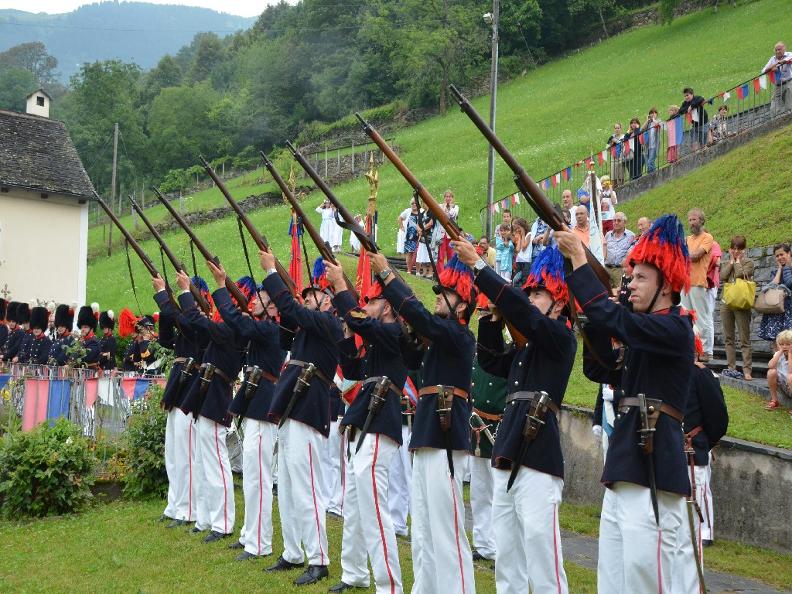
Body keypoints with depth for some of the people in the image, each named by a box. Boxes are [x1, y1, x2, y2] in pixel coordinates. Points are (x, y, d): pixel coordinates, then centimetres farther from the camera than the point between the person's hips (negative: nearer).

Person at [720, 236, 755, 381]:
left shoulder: (748, 262, 2)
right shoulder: (727, 263, 14)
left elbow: (741, 275, -15)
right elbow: (722, 276, -4)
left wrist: (738, 260, -1)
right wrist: (731, 260, 1)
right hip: (726, 302, 5)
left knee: (745, 339, -5)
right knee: (728, 338, 7)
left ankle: (746, 370, -7)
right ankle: (731, 367, 11)